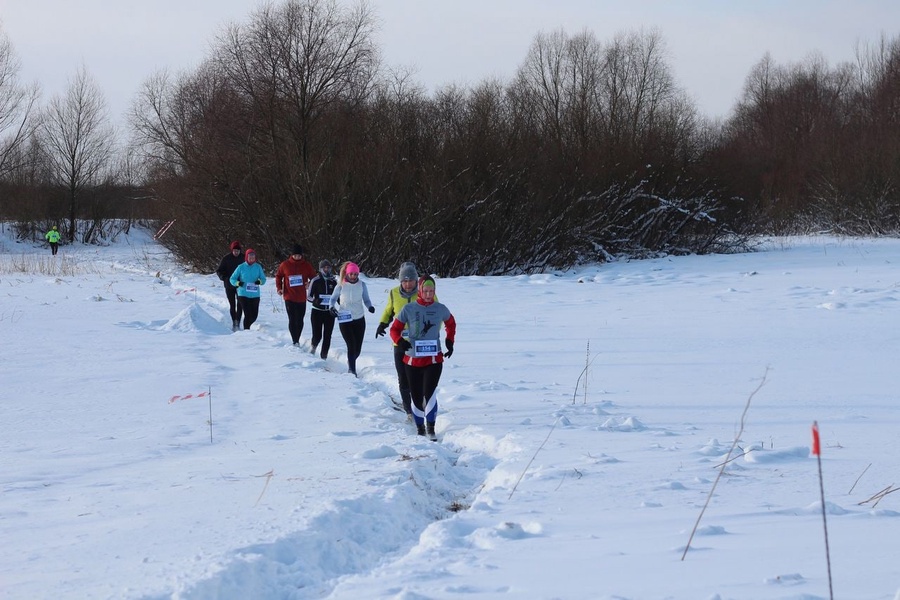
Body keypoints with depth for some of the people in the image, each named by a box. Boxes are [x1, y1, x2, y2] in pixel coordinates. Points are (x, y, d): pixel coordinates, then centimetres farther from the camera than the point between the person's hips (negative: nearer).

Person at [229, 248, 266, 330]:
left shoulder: (258, 267, 4)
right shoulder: (241, 267, -1)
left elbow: (263, 279, 7)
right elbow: (232, 279, 4)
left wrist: (260, 282, -17)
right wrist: (238, 283, -17)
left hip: (255, 295, 3)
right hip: (243, 294, -2)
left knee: (254, 315, 6)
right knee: (247, 314, -10)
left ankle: (247, 326, 33)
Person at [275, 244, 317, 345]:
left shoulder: (306, 266, 1)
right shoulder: (285, 265, 1)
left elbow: (314, 277, 9)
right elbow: (278, 276, 14)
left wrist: (310, 284, -11)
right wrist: (279, 287, 1)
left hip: (301, 298, 1)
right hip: (289, 298, -1)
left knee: (300, 321, 6)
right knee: (292, 320, -5)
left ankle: (297, 340, 18)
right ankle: (294, 341, -3)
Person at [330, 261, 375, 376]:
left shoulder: (362, 285, -2)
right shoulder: (341, 286, -6)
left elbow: (366, 300, 4)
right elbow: (333, 298, 8)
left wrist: (370, 307, -16)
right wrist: (332, 307, -11)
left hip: (359, 319, 2)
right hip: (344, 320, -2)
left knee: (357, 349, 7)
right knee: (351, 346, -12)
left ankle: (351, 362, 37)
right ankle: (351, 369, -2)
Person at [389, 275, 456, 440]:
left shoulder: (440, 309, 1)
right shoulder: (409, 309, -4)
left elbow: (451, 324, 21)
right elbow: (395, 329, 3)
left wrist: (450, 342, 11)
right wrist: (400, 341, -17)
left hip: (434, 359, 0)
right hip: (413, 359, 0)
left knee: (430, 393, -16)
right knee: (416, 396, 6)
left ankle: (431, 428, -5)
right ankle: (419, 427, 25)